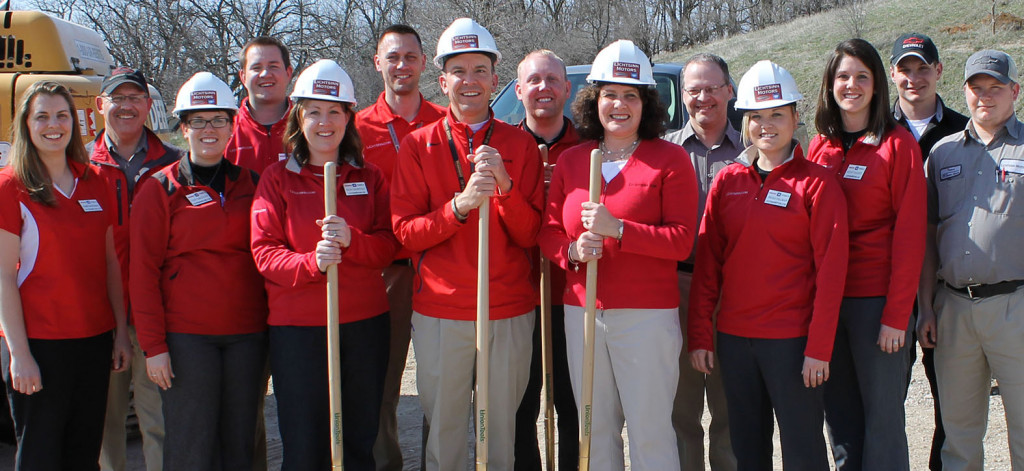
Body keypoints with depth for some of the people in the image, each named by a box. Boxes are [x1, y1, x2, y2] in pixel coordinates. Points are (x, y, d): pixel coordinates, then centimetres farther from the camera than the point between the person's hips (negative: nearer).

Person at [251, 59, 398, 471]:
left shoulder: (369, 177, 9)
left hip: (366, 322, 2)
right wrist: (312, 262, -23)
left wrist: (352, 240, -17)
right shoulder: (277, 178, 2)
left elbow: (389, 246, 4)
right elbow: (264, 251, -4)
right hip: (298, 328, -2)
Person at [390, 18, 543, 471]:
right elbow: (405, 233, -3)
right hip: (440, 313, 0)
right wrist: (460, 205, -19)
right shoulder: (418, 145, 3)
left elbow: (531, 236, 1)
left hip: (510, 313, 1)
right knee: (443, 427, 6)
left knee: (503, 427, 7)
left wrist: (505, 186, -18)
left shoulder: (520, 144, 5)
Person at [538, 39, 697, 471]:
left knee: (649, 431, -1)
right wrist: (572, 251, -9)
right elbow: (548, 231, 12)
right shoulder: (570, 161, 11)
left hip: (647, 314, -4)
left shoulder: (670, 159, 0)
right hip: (581, 311, 4)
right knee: (595, 429, 10)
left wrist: (618, 229, -18)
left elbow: (681, 240, -7)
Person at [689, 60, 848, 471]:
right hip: (733, 337, 4)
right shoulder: (727, 181, 7)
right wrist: (700, 335, 2)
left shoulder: (817, 183, -4)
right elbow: (707, 264, 7)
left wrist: (819, 347, -12)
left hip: (792, 339, -4)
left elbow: (830, 270, -8)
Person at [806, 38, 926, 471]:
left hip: (876, 297, -4)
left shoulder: (898, 144, -5)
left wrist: (897, 314, -13)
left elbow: (909, 233, -8)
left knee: (882, 413, 2)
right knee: (839, 412, 11)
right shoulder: (819, 146, 9)